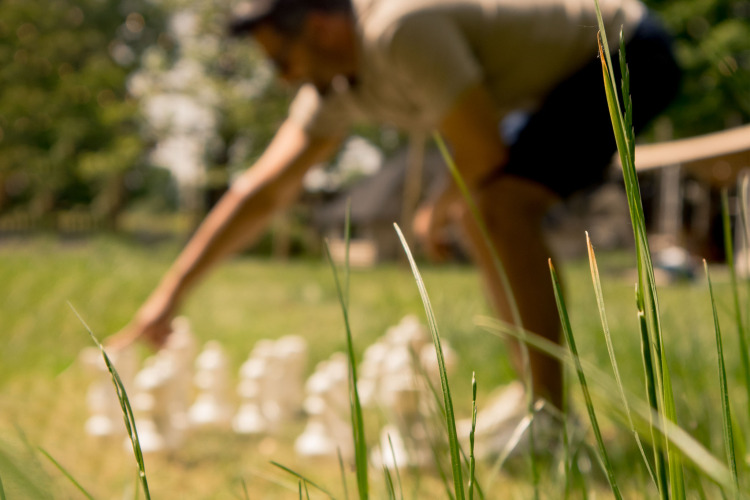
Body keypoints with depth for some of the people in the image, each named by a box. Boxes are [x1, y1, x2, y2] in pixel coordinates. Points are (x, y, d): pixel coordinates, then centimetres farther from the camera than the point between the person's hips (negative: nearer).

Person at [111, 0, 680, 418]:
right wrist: (169, 296, 2)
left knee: (504, 205, -23)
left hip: (627, 55, -10)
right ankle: (536, 402, 16)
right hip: (587, 63, 10)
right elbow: (261, 193, 2)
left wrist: (439, 213, -3)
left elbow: (484, 154, -25)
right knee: (481, 217, 12)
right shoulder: (336, 88, 0)